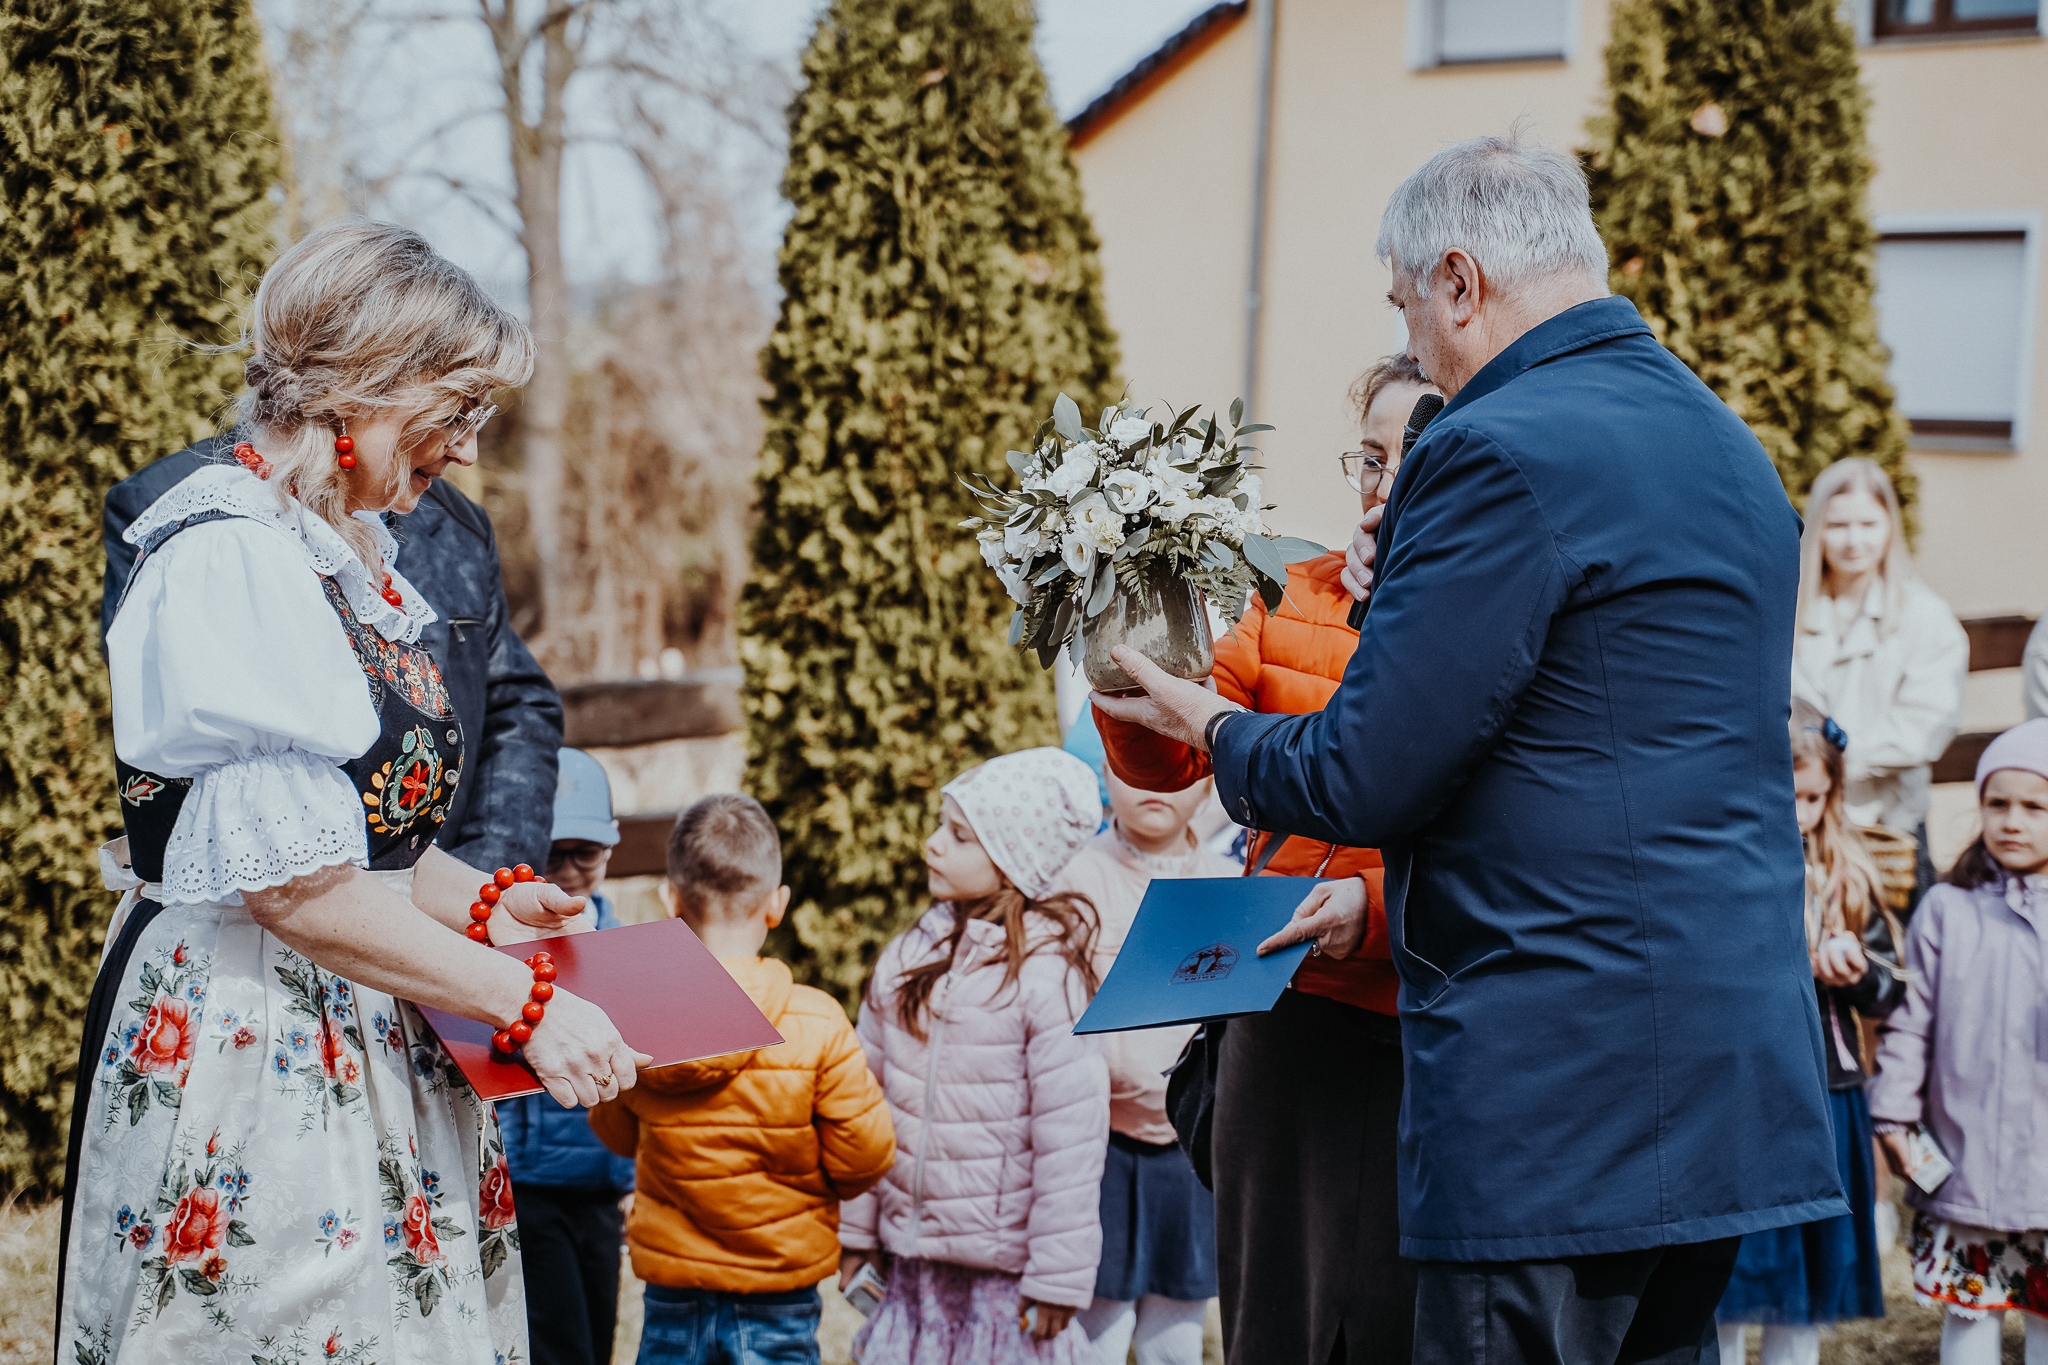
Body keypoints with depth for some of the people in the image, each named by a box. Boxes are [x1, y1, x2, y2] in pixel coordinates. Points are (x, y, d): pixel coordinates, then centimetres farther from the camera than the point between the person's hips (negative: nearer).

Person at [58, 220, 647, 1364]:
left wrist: (482, 904, 8)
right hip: (252, 1044, -9)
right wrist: (524, 1002, -18)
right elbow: (295, 884, -22)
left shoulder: (356, 559, 14)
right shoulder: (230, 558, -17)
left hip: (370, 1048, 9)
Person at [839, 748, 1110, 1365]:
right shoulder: (910, 955, 5)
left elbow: (1071, 1138, -13)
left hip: (1004, 1267, -5)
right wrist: (856, 1226, 11)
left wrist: (1059, 1277, -12)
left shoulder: (1047, 973, -14)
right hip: (910, 1254, 6)